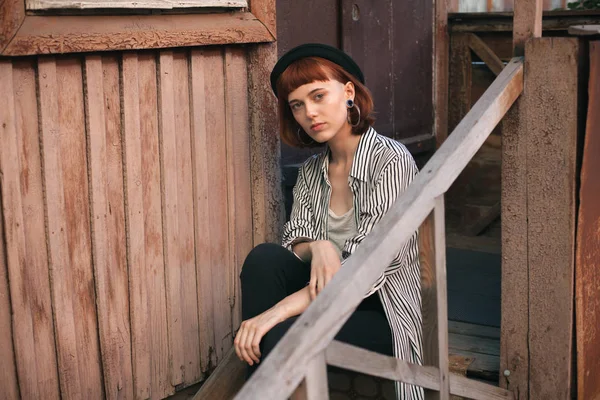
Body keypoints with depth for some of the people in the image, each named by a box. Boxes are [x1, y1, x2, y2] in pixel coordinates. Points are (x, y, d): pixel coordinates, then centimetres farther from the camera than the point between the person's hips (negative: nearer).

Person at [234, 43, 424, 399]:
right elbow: (294, 242, 5)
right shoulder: (312, 170, 9)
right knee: (264, 258, -21)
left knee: (282, 337, -31)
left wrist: (276, 311, -27)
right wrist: (316, 247, -21)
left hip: (380, 313, -6)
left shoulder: (391, 162, -14)